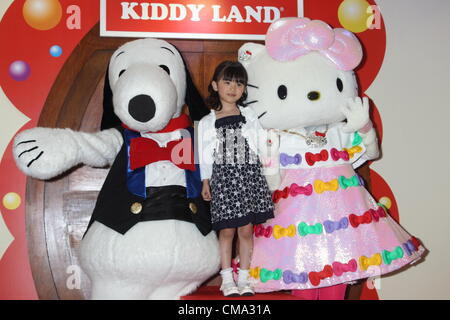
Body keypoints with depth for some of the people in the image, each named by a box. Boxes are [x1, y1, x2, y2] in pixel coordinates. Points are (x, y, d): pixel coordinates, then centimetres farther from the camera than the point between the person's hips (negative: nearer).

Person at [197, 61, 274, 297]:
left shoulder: (250, 117, 9)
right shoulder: (207, 122, 6)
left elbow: (261, 148, 8)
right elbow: (205, 155, 6)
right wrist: (205, 182, 1)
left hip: (249, 175, 1)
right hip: (222, 178, -1)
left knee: (246, 229, 4)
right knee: (226, 230, 1)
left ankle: (244, 278, 15)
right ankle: (227, 279, 13)